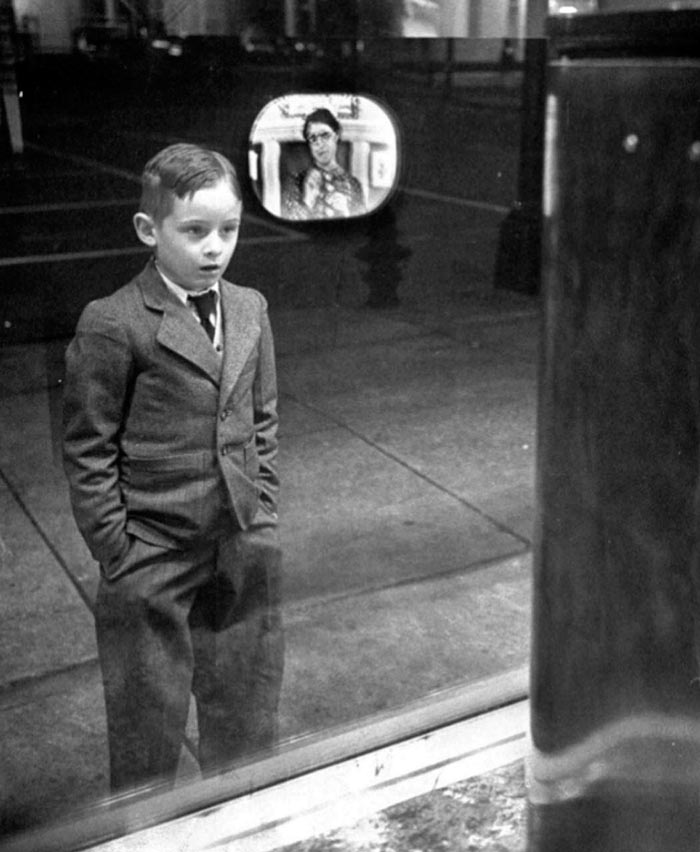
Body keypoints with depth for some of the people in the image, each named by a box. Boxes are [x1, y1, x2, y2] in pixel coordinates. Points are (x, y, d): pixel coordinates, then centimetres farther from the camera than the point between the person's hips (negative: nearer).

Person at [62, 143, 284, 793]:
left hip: (245, 553, 5)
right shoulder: (111, 325, -14)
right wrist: (116, 554, -10)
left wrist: (264, 517, 8)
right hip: (152, 561, -5)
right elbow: (87, 451, -10)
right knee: (147, 723, 12)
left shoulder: (250, 309, 4)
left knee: (246, 719, 19)